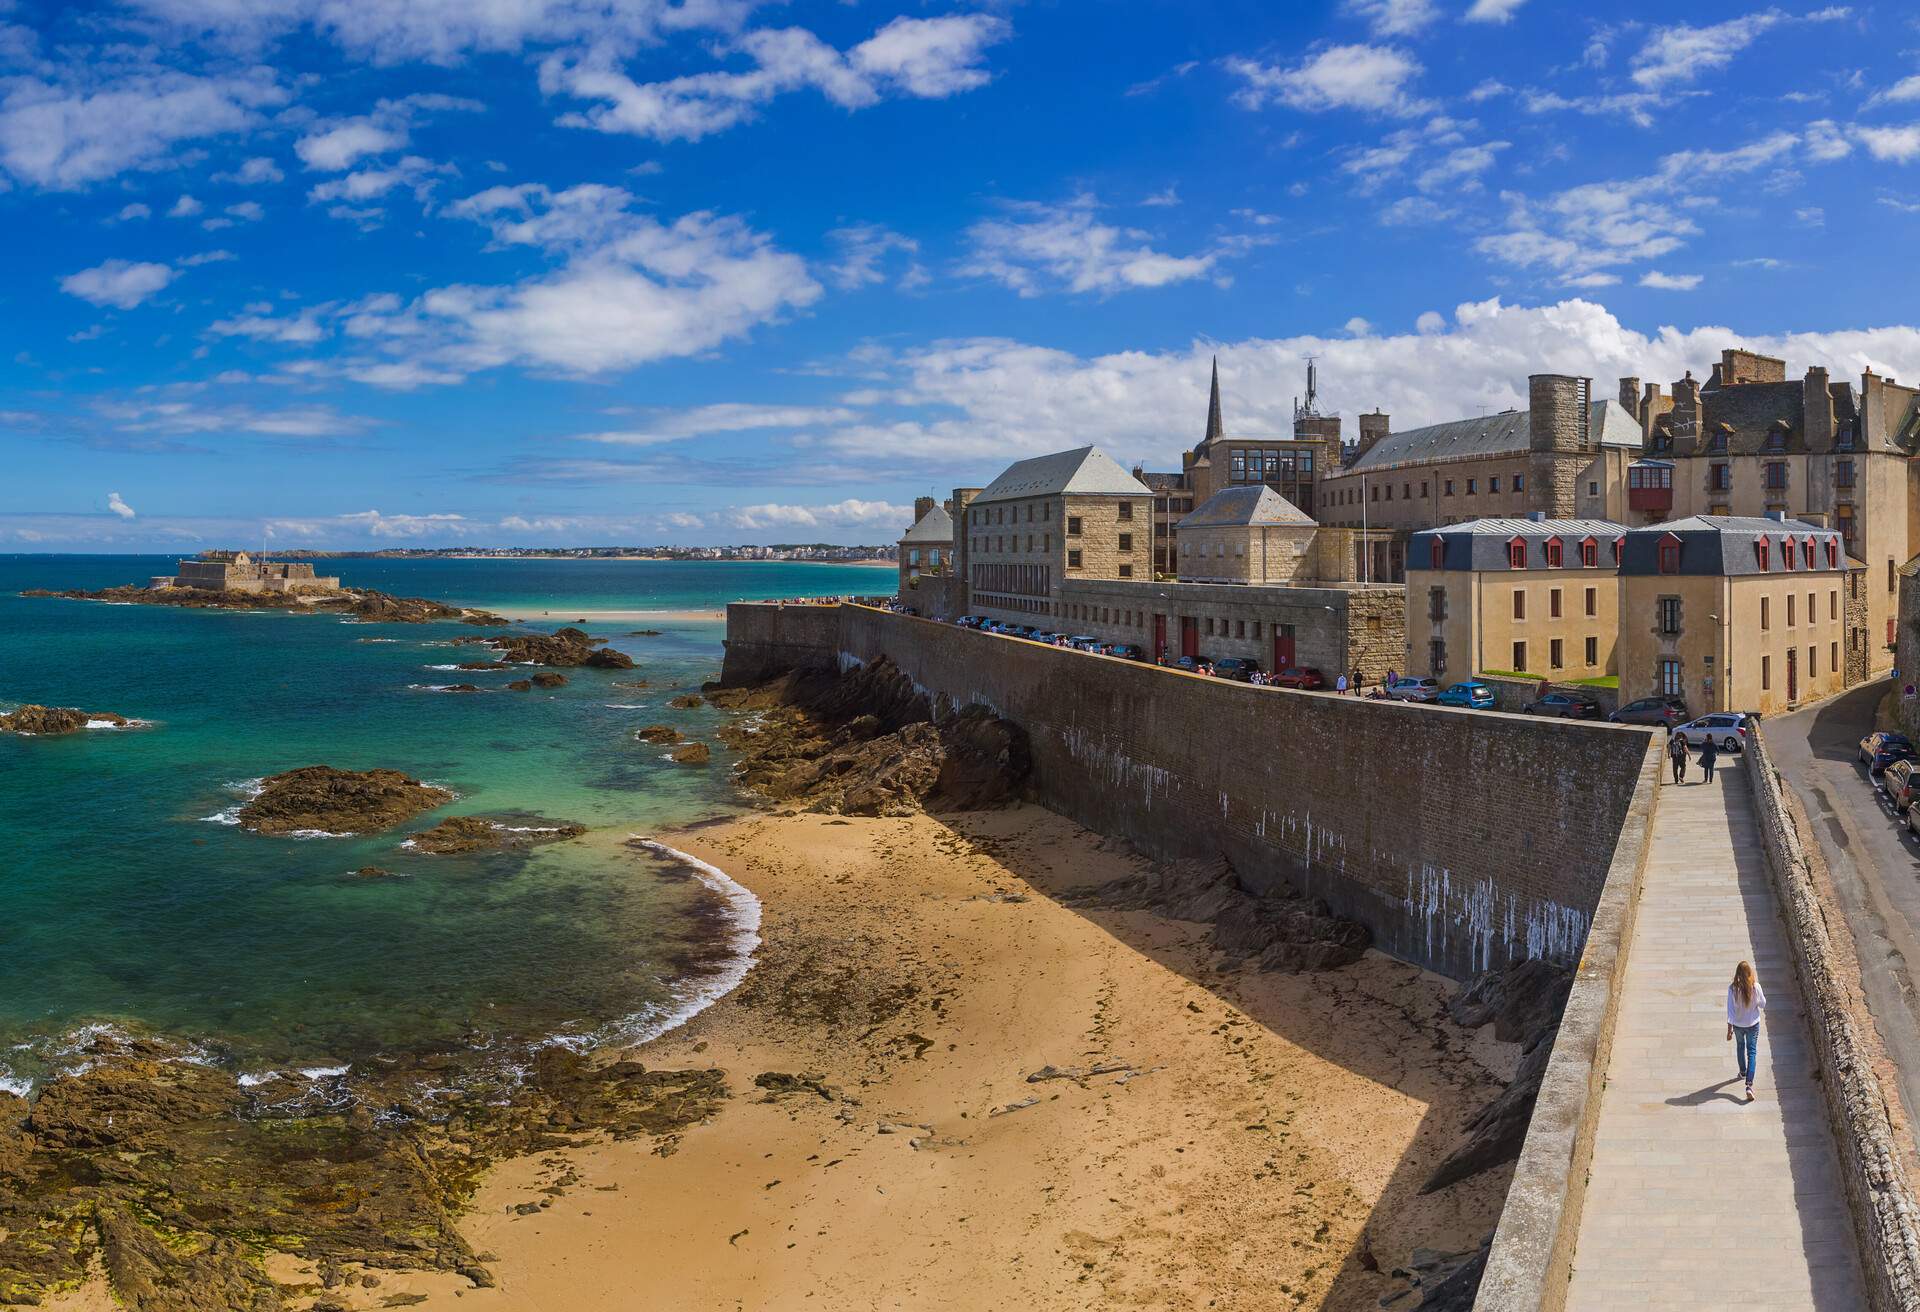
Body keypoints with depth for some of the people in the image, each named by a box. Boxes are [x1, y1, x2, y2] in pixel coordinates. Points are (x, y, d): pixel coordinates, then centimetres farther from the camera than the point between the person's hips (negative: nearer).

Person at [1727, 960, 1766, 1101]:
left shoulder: (1732, 988, -19)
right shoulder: (1755, 987, -20)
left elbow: (1730, 1009, -16)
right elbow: (1763, 1003, -4)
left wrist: (1729, 1028, -8)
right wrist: (1762, 1007, 18)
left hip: (1738, 1024, 1)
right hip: (1753, 1024, -1)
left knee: (1740, 1047, 26)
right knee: (1752, 1052, 4)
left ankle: (1743, 1072, 47)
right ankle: (1749, 1084, -8)